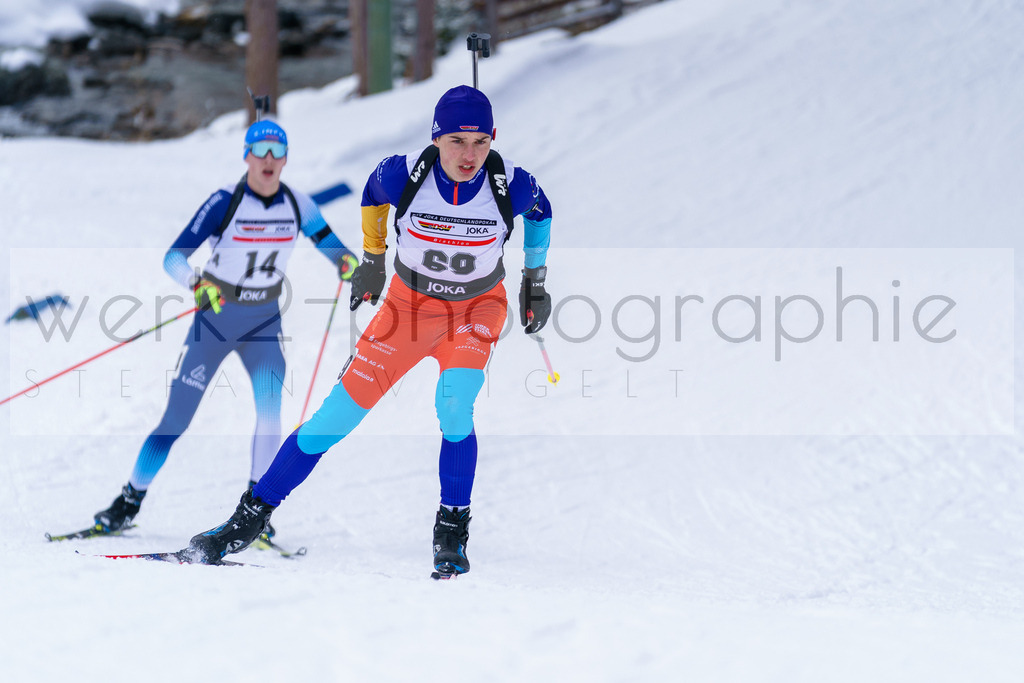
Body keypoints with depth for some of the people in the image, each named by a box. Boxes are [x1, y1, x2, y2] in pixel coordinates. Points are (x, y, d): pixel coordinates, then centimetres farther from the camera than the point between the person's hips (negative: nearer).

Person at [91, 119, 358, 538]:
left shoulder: (297, 204, -8)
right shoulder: (225, 203, -19)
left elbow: (325, 239, 8)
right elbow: (174, 257, -23)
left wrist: (344, 260, -16)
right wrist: (196, 282, -45)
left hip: (263, 323, 2)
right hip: (214, 319, -2)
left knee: (270, 406, -21)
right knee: (176, 420, -1)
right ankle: (130, 501, 17)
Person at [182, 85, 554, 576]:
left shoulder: (512, 185, -24)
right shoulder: (403, 175, -25)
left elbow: (540, 211, 2)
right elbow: (373, 192, 2)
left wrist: (536, 281, 8)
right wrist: (371, 260, 10)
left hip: (478, 308, -1)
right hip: (410, 301, 1)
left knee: (454, 408, -28)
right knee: (336, 417, -5)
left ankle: (451, 534, -9)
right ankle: (249, 520, 7)